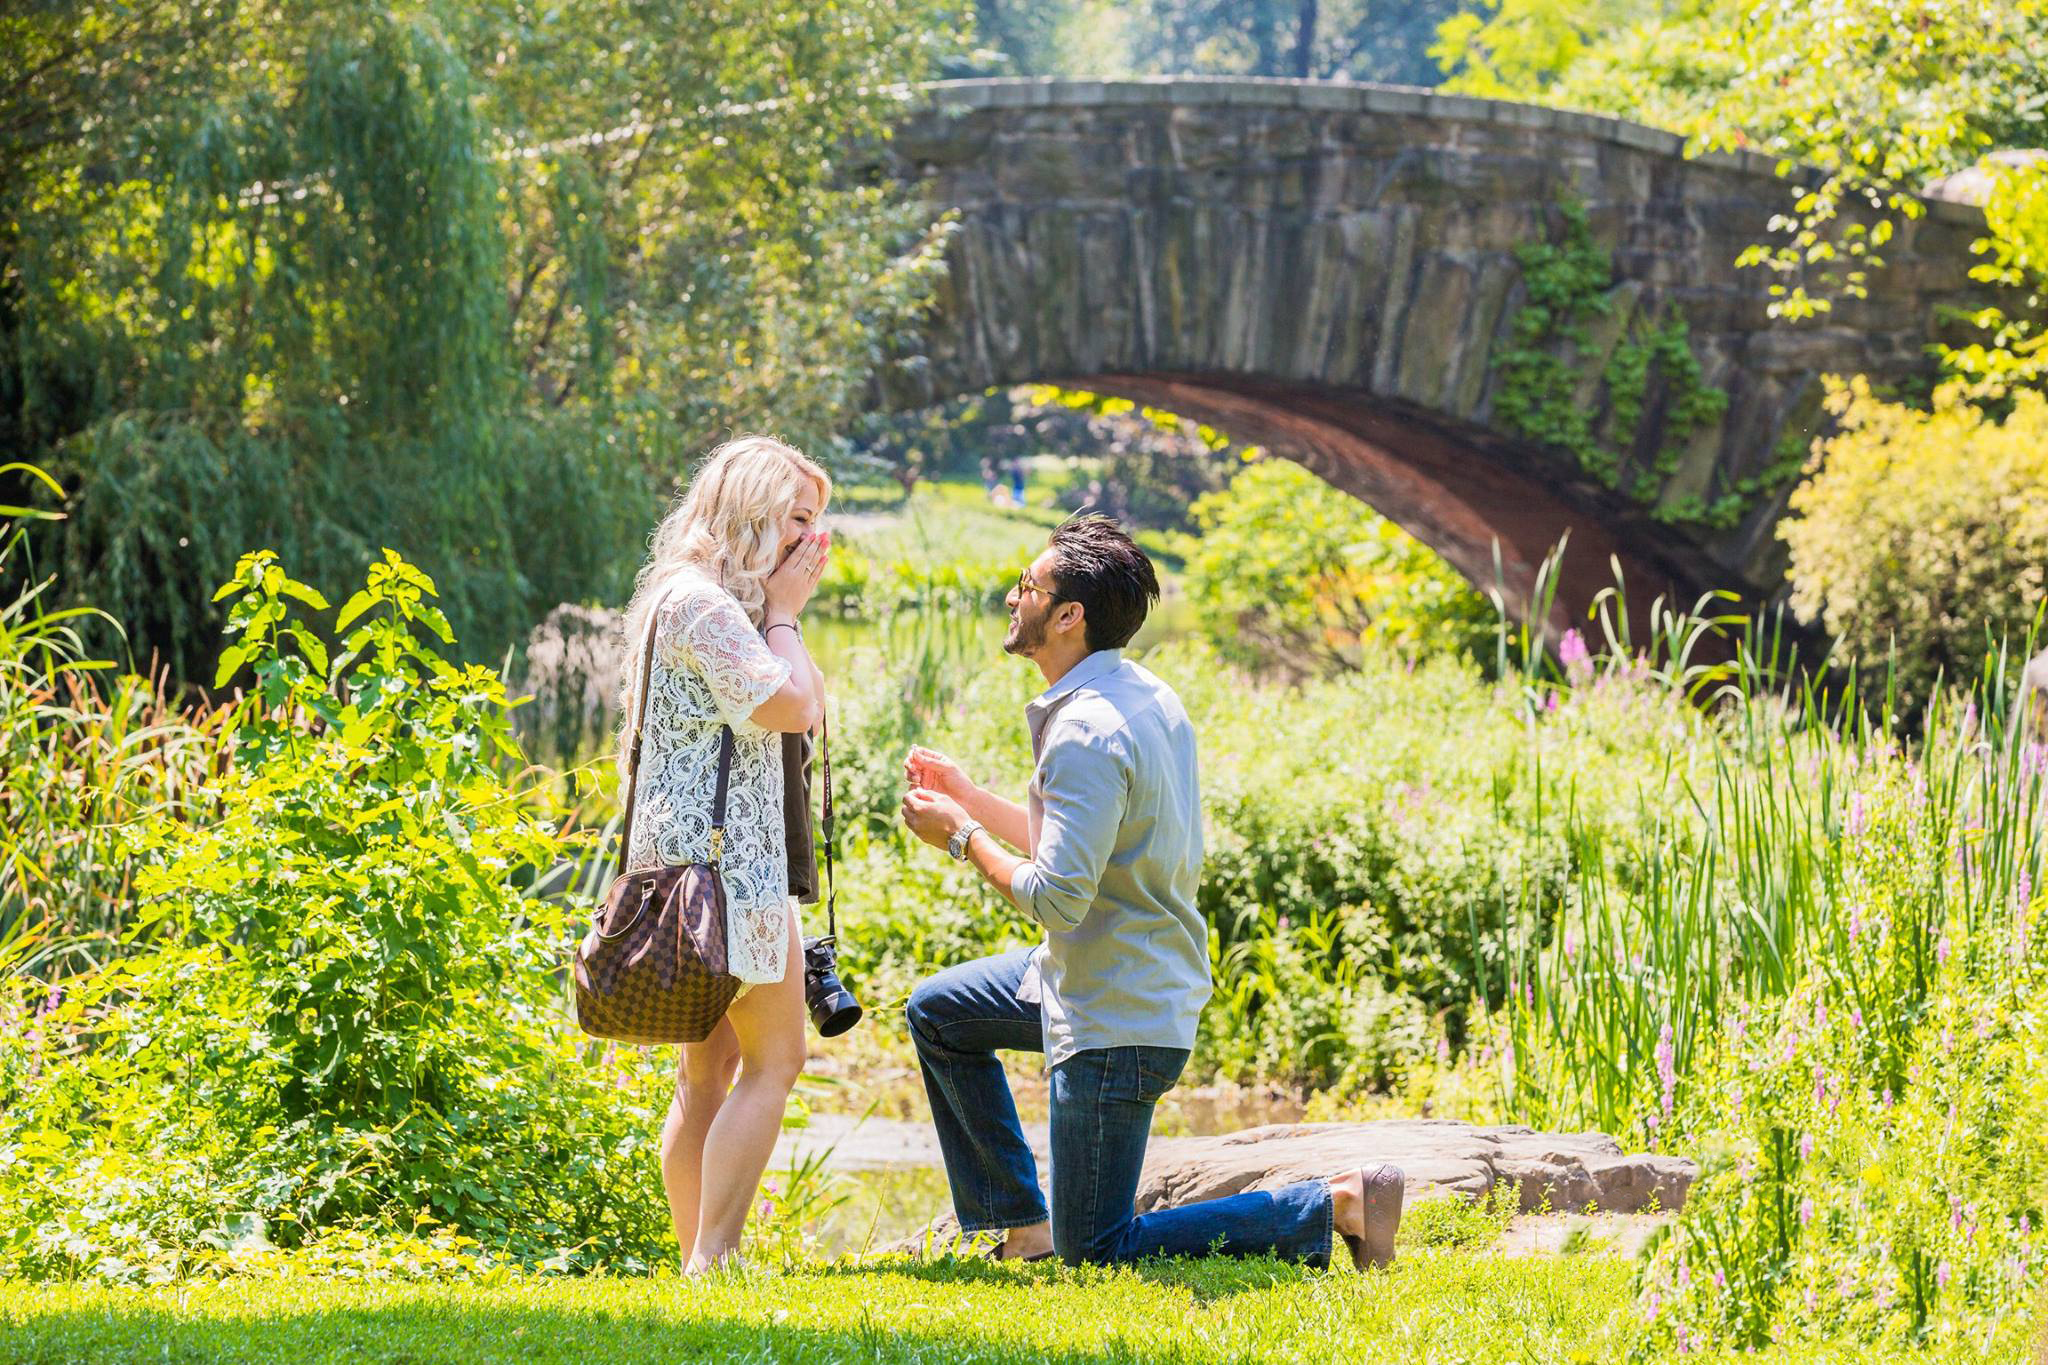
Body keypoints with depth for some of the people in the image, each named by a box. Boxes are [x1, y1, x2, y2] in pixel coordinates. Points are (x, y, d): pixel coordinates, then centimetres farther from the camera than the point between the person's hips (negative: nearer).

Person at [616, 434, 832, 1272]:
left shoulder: (718, 601, 20)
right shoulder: (701, 602, -13)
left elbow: (792, 709, 22)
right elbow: (795, 706, -19)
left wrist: (780, 610, 13)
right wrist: (783, 613, -6)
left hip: (688, 858, 11)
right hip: (726, 859, -11)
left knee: (709, 1071, 11)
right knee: (773, 1061, -8)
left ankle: (698, 1261, 12)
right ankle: (714, 1258, -13)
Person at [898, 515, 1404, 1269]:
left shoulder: (1086, 734, -25)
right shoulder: (1145, 697, 6)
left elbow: (1056, 897, -28)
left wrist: (962, 837, -13)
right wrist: (968, 798, 15)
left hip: (1114, 1020, -10)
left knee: (1094, 1254, -2)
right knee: (938, 1012, 25)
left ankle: (1334, 1204, -6)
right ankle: (1021, 1225, 24)